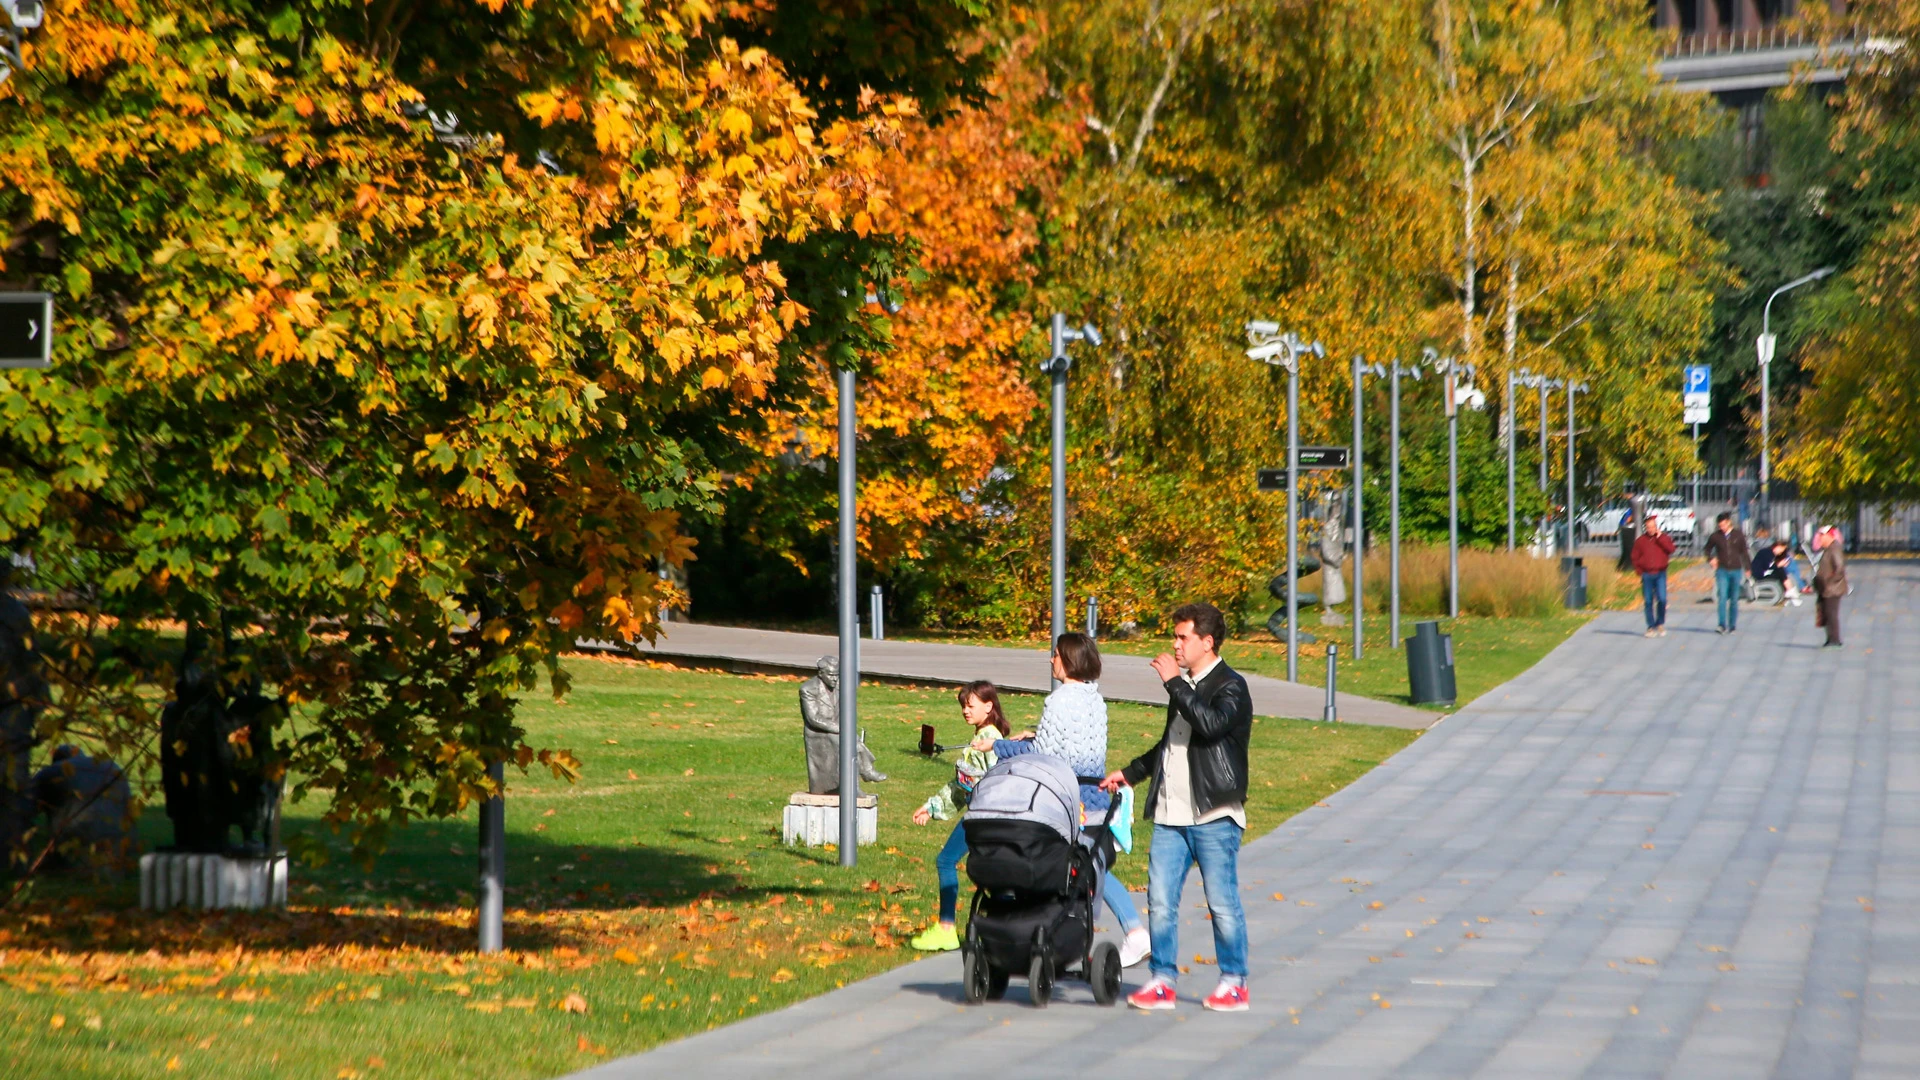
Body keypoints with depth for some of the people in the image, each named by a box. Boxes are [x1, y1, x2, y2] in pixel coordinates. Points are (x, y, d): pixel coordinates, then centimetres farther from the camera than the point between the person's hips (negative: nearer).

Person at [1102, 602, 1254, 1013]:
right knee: (1160, 901, 2)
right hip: (1171, 814, 7)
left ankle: (1234, 982, 7)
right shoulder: (1185, 686, 19)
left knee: (1222, 902, -2)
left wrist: (1174, 683, -20)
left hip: (1214, 816, -7)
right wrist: (1130, 773, 28)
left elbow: (1210, 724, -27)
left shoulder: (1230, 686, -6)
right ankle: (1163, 980, 7)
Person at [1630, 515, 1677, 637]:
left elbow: (1671, 549, -11)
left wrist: (1659, 537, -11)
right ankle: (1651, 627, 7)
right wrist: (1640, 572, 2)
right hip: (1646, 575, 1)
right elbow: (1635, 558, 12)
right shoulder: (1640, 540, 9)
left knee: (1662, 599, -12)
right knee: (1648, 601, 1)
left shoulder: (1663, 538, 7)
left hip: (1660, 574, -1)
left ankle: (1660, 624, 7)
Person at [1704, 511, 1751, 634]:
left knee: (1734, 600, 6)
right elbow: (1708, 548, 15)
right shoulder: (1715, 536, 0)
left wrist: (1747, 568, 9)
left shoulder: (1738, 535, 2)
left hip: (1736, 570, 1)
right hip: (1722, 571, -1)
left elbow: (1744, 552, 10)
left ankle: (1733, 626, 15)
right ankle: (1722, 625, -16)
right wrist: (1710, 559, -2)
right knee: (1722, 598, -13)